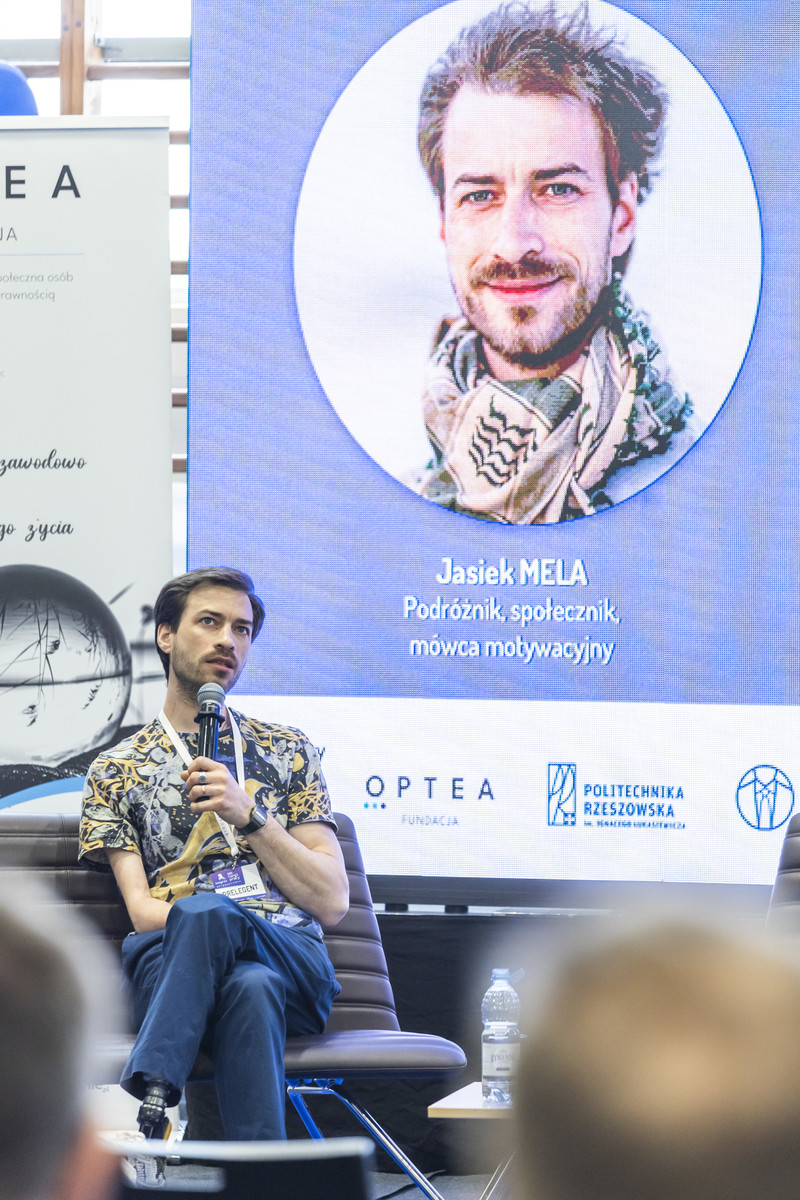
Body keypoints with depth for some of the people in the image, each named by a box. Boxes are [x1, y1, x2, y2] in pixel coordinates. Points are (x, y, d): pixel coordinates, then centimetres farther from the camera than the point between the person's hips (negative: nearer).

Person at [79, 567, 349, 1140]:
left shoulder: (288, 752, 21)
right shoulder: (117, 770, 18)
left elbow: (332, 901, 9)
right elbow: (142, 910, 4)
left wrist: (248, 816, -3)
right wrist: (192, 923, -19)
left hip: (296, 966, 1)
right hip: (171, 963, -1)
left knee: (204, 914, -37)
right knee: (249, 989, -41)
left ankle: (138, 1115, -47)